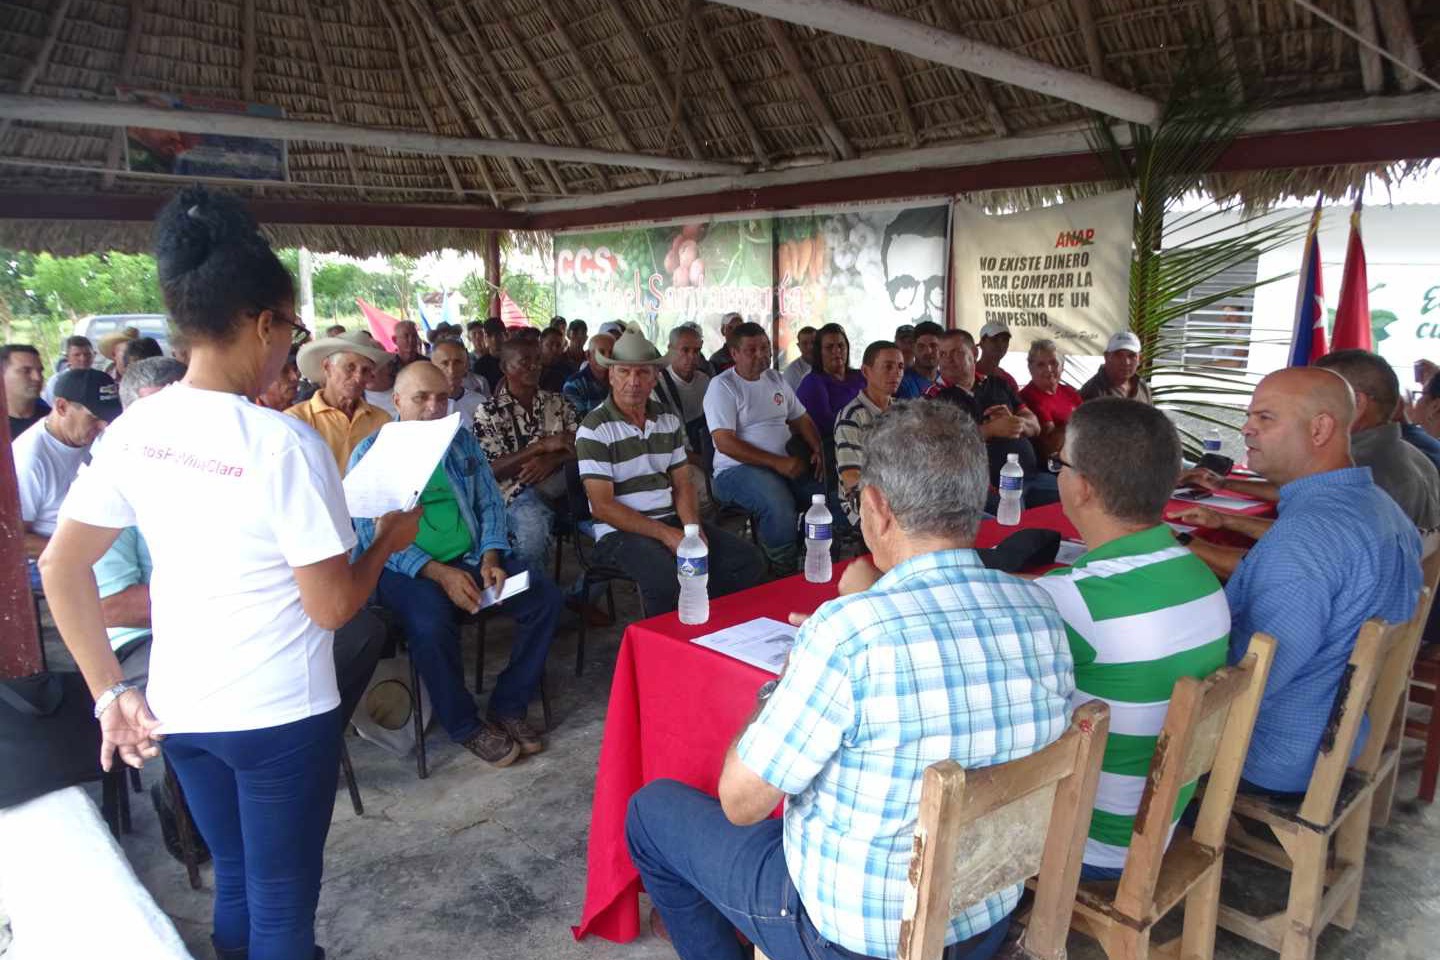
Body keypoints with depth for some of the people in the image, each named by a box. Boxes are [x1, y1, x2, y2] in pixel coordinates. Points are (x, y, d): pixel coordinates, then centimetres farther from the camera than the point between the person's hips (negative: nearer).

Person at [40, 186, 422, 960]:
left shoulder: (134, 430, -3)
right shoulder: (284, 444, -22)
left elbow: (60, 568, 3)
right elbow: (332, 607, -19)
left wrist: (109, 692, 8)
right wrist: (389, 542, -1)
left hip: (176, 708, 6)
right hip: (277, 715, -6)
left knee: (234, 881, 25)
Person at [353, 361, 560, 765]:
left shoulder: (463, 441, 11)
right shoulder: (371, 454, -3)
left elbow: (490, 505, 10)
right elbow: (372, 534, -11)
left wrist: (491, 557, -9)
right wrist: (438, 572, -20)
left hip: (474, 557, 5)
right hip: (407, 569, -4)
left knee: (545, 595, -15)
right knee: (431, 623, -35)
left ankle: (508, 706, 0)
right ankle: (465, 726, -9)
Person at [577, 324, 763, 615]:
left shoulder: (669, 421, 10)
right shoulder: (594, 430, -9)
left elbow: (682, 485, 11)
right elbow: (602, 507, -13)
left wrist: (694, 530, -9)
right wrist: (665, 534, -18)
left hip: (671, 521, 6)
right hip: (620, 531, -6)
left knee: (745, 560, -10)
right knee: (669, 578, -34)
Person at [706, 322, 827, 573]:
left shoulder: (776, 380, 18)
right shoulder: (722, 386, -4)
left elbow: (802, 419, 25)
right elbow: (724, 442, -14)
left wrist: (818, 451, 3)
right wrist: (777, 462, -19)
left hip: (785, 465, 7)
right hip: (738, 469, -6)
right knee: (779, 507, -37)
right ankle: (782, 573, -14)